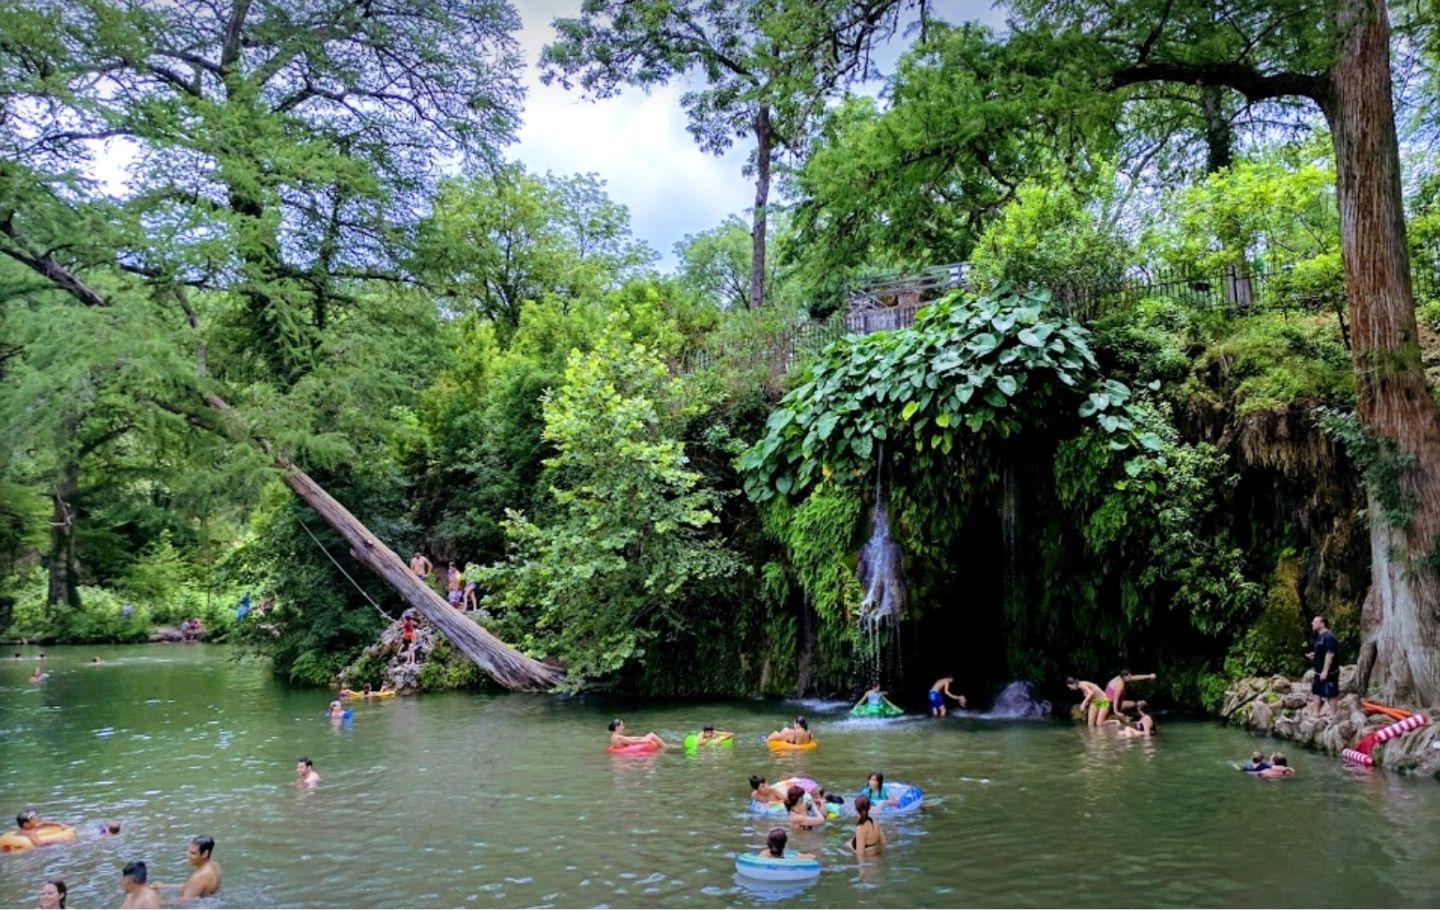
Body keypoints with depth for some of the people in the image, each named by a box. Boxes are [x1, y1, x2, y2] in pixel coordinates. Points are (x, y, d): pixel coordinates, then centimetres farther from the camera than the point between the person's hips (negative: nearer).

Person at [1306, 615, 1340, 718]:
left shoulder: (1328, 637, -20)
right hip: (1319, 671, 10)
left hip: (1328, 672, -10)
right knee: (1316, 691, 14)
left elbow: (1330, 654, -24)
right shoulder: (1319, 636, 12)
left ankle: (1332, 713, 10)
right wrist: (1314, 655, 6)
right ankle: (1316, 712, 21)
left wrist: (1325, 671, -25)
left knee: (1330, 694, 1)